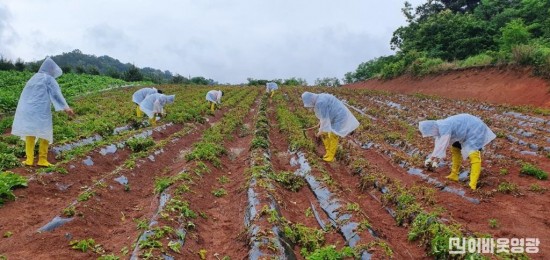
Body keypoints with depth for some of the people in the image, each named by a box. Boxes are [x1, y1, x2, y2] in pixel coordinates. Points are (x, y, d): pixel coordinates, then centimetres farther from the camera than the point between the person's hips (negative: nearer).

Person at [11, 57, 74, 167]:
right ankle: (42, 160, -1)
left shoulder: (33, 78, 18)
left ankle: (29, 160, 5)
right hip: (41, 110, -6)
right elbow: (56, 93, -15)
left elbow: (25, 95, 21)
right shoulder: (49, 79, -1)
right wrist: (66, 107, -24)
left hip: (29, 110, 6)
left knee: (30, 134, 7)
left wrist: (22, 111, 26)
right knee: (44, 134, 0)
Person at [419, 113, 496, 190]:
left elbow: (442, 145, -29)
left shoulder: (444, 128, -30)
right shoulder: (439, 128, -1)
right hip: (466, 131, 11)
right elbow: (438, 146, 6)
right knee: (455, 149, 18)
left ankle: (473, 185, -29)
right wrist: (435, 161, 2)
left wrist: (430, 159, -21)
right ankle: (454, 175, 27)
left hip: (475, 129, -11)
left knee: (474, 155, -21)